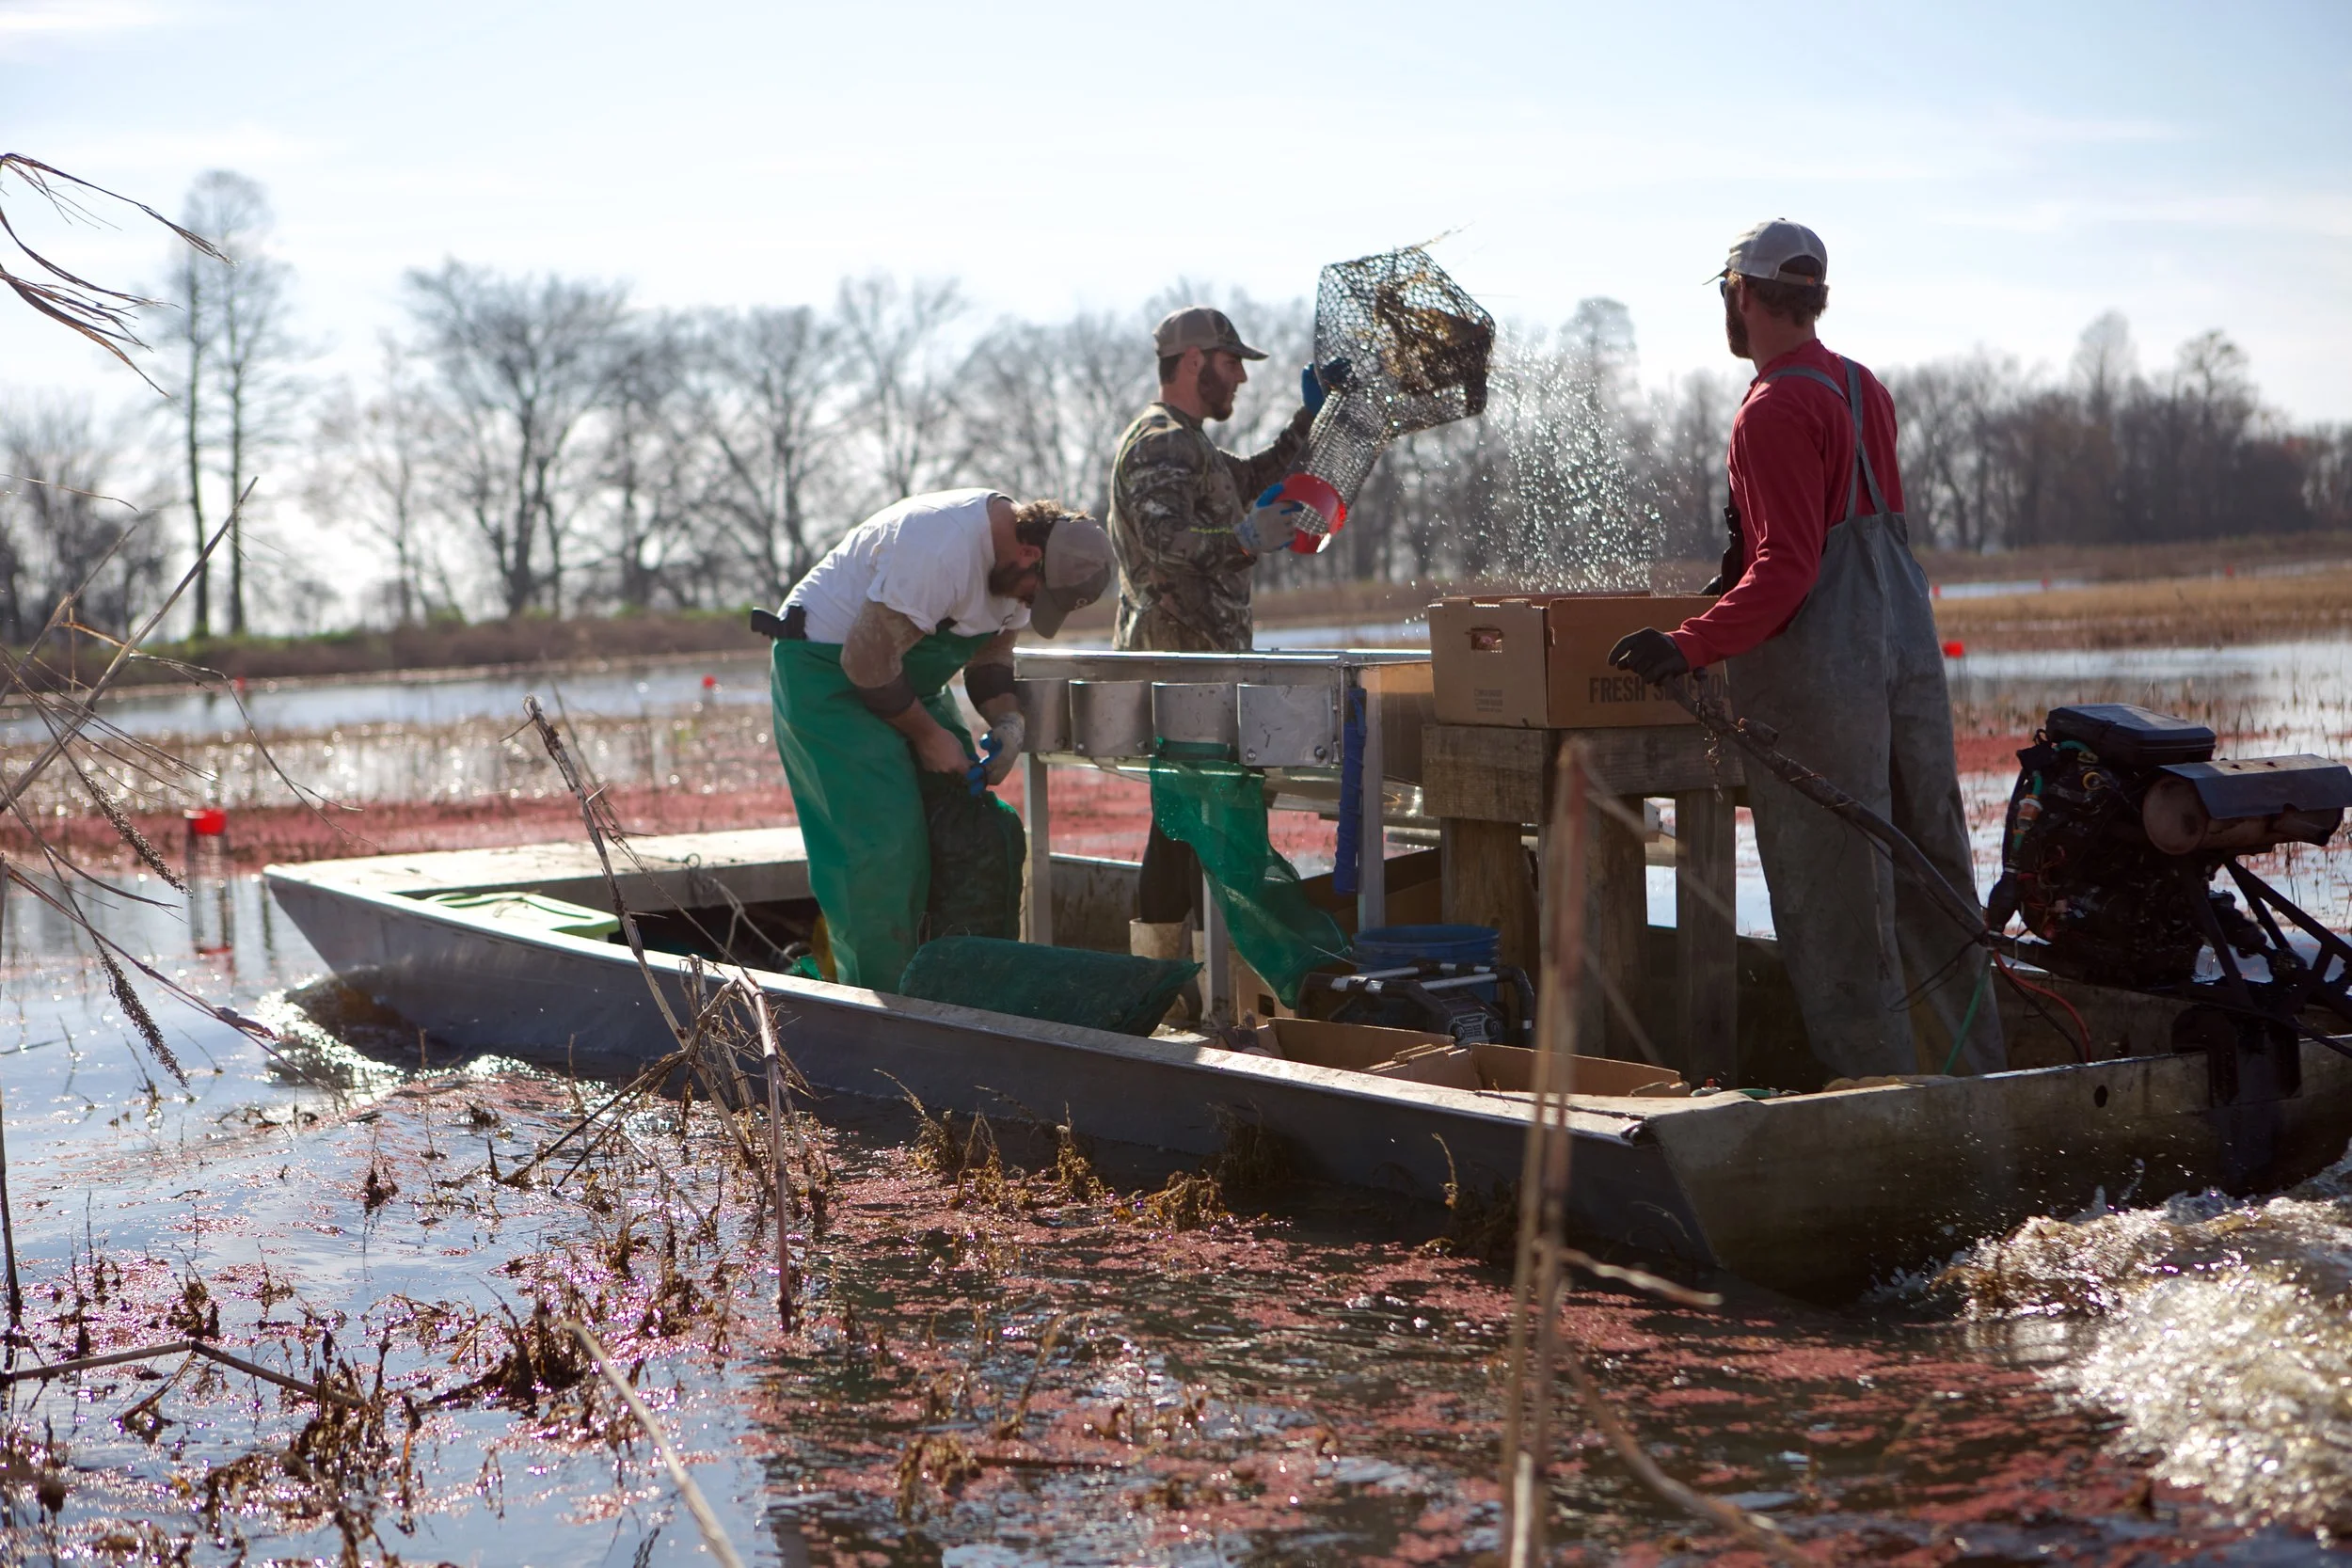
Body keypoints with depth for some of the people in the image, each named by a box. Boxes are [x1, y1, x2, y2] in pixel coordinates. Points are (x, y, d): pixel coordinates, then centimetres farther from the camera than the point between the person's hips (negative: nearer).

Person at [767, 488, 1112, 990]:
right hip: (826, 668, -9)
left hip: (900, 670, 9)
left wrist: (1007, 719, -7)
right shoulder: (942, 549, -32)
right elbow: (866, 659, -29)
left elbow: (991, 652, 12)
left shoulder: (1020, 568, -2)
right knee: (880, 840, -15)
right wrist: (927, 734, -19)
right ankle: (877, 1003, -7)